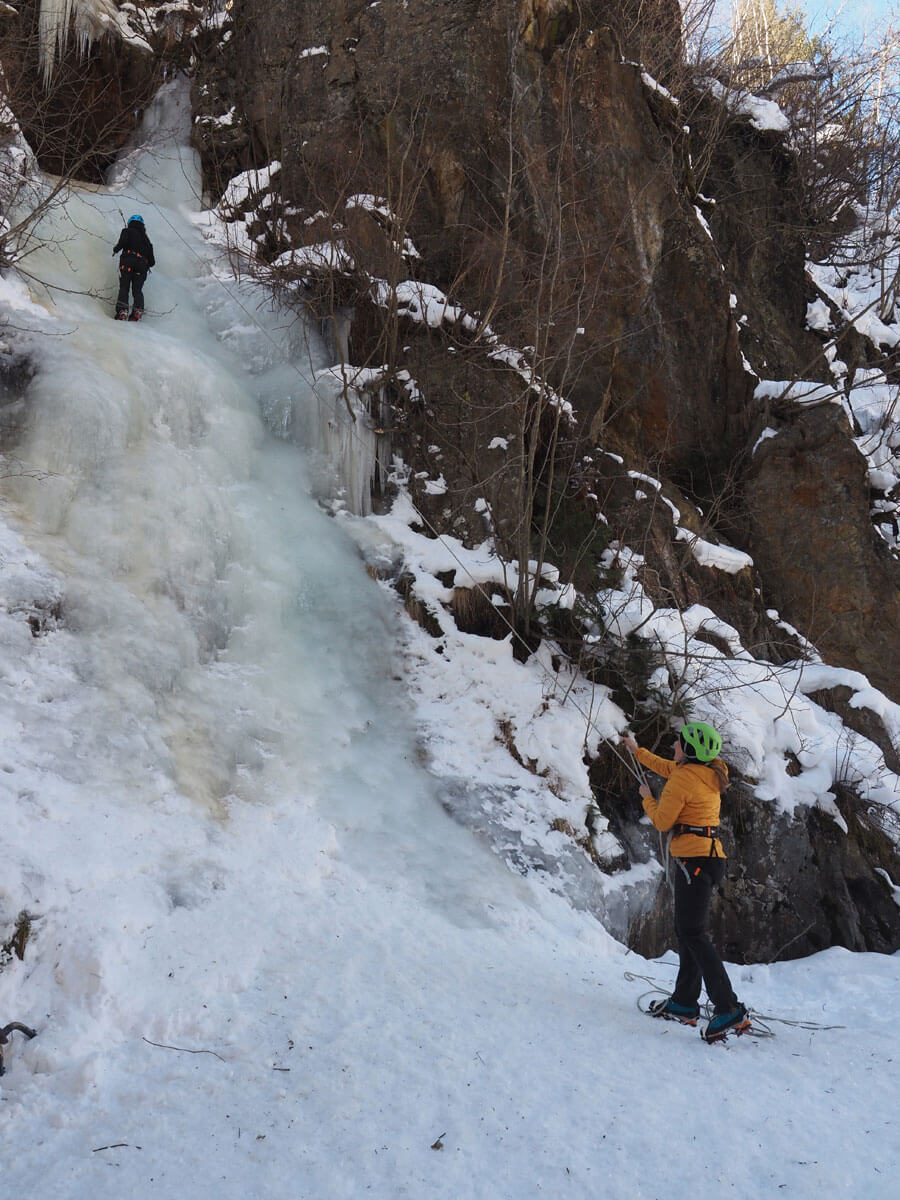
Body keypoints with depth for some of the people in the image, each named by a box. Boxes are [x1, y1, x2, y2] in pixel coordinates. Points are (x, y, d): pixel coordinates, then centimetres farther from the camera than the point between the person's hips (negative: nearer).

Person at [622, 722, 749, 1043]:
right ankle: (684, 1003, 19)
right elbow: (667, 768, 32)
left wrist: (647, 798, 10)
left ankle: (729, 1009, -18)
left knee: (693, 934, -11)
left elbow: (662, 821, -10)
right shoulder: (710, 772, 14)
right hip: (713, 856, 10)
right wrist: (638, 751, 44)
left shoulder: (683, 778, -14)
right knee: (686, 930, 14)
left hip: (693, 858, -10)